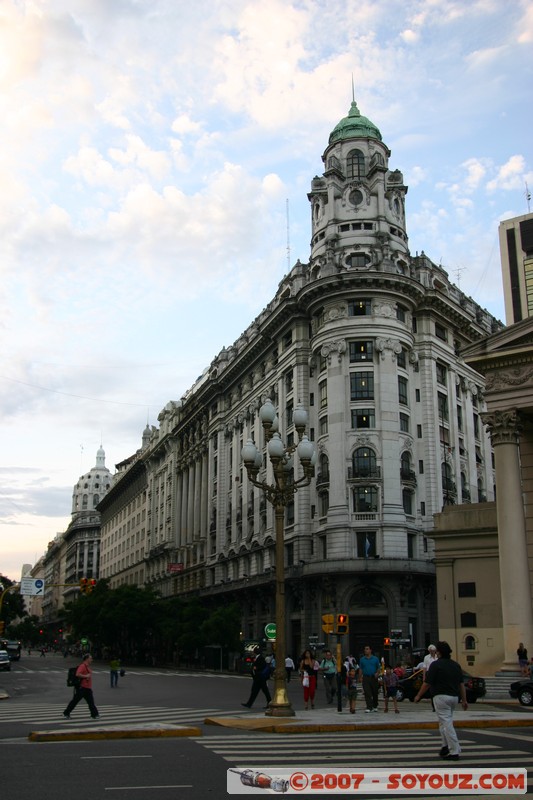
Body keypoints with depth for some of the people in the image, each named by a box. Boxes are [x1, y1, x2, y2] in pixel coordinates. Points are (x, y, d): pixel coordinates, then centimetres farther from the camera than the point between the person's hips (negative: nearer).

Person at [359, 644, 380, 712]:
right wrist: (360, 677, -1)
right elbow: (360, 669, 9)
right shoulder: (362, 659, 8)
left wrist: (377, 673, -12)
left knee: (375, 693, 9)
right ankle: (369, 708, -9)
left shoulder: (375, 659, 5)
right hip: (366, 678, 0)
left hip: (374, 677, 0)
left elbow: (378, 668, 7)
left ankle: (375, 706, 26)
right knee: (367, 694, -8)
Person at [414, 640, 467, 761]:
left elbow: (427, 683, -9)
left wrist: (418, 696, 2)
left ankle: (454, 752, -7)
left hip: (441, 697, -7)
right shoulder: (456, 665, 10)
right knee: (445, 721, 21)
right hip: (454, 697, 7)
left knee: (447, 724, -5)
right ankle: (445, 746, 20)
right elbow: (461, 684, 10)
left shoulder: (436, 665, -10)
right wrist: (464, 700, 14)